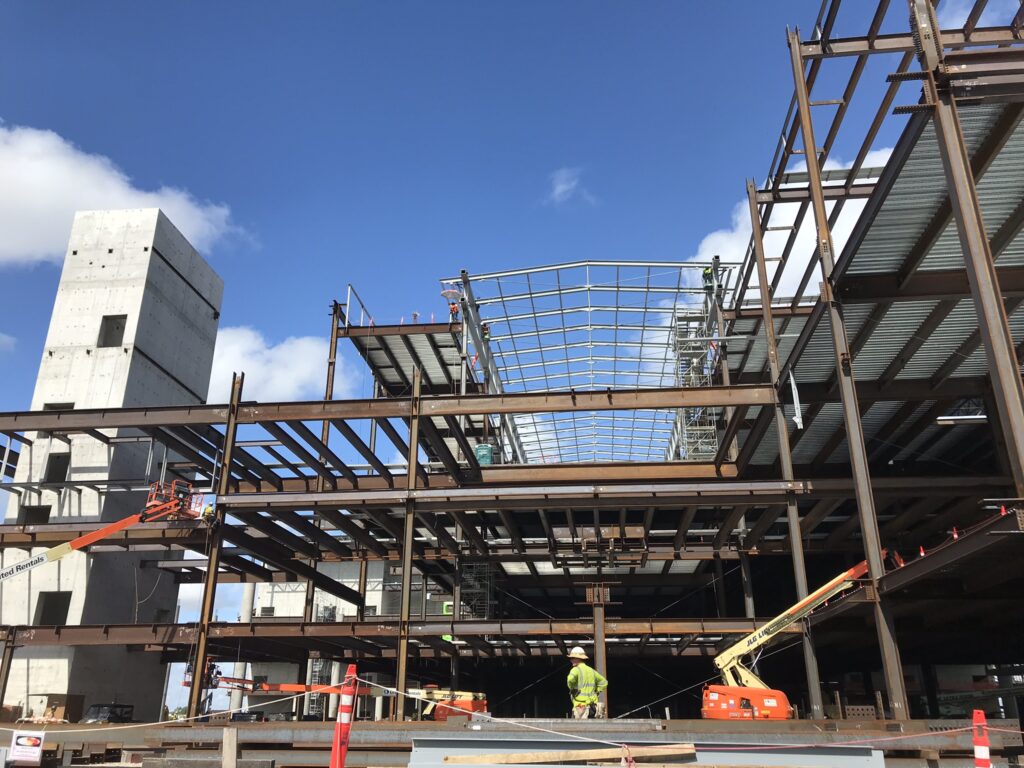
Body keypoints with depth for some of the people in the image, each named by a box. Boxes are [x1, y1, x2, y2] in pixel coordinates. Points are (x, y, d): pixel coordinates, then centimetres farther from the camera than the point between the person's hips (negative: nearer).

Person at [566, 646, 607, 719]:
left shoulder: (576, 669, -7)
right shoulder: (591, 670, 17)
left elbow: (571, 679, -30)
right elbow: (604, 682, 26)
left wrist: (572, 689, -12)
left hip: (581, 705, -8)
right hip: (592, 705, 8)